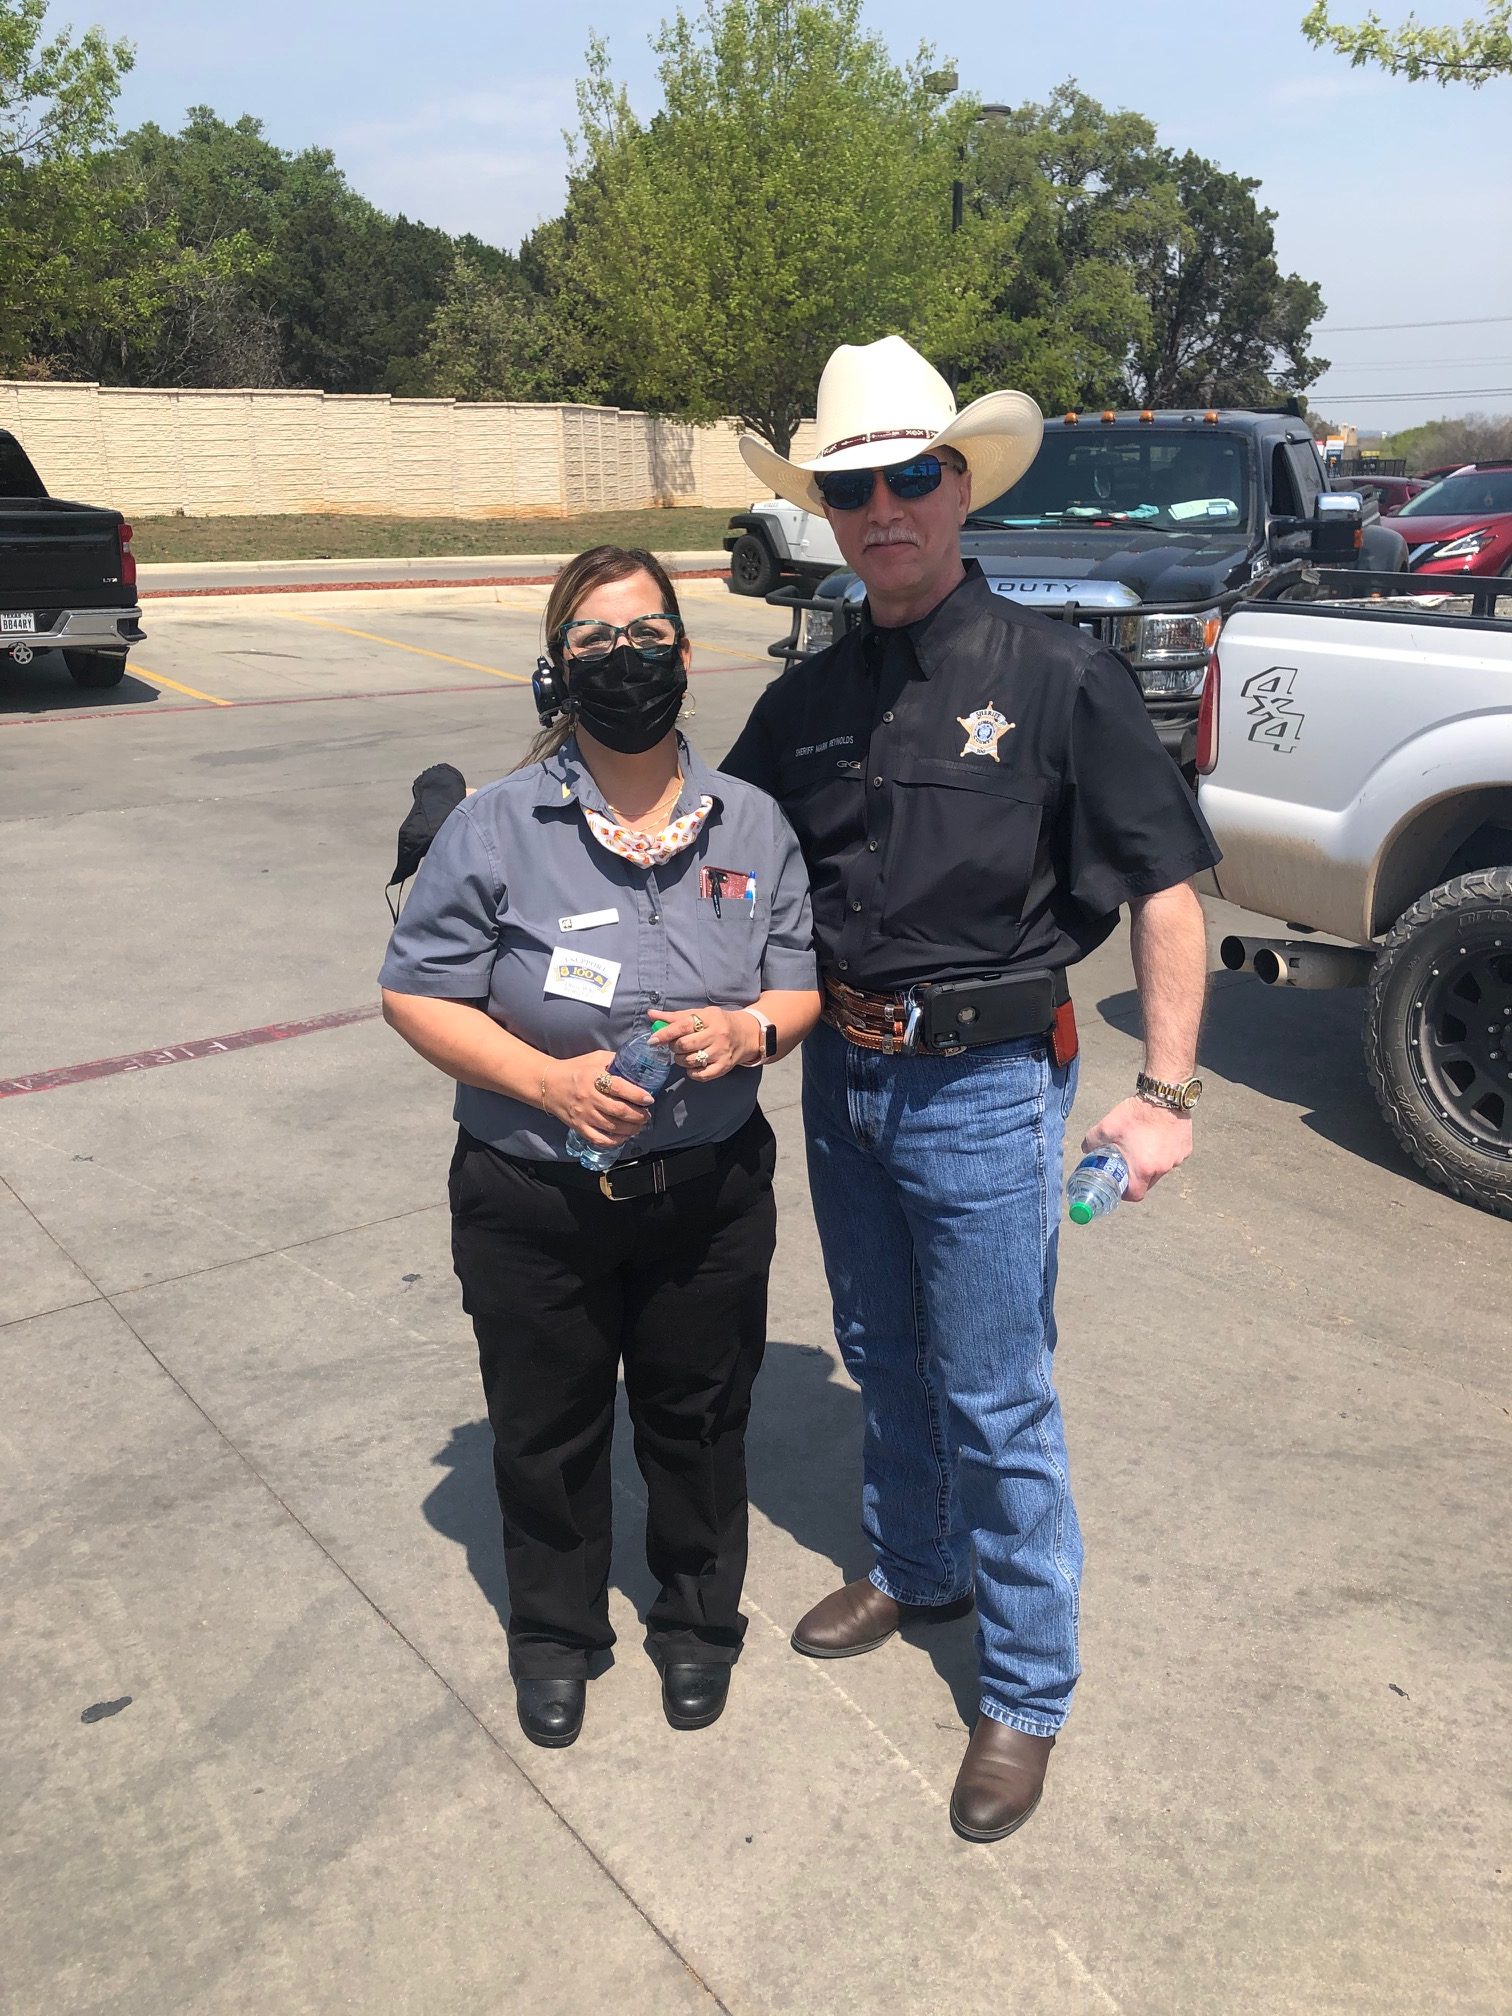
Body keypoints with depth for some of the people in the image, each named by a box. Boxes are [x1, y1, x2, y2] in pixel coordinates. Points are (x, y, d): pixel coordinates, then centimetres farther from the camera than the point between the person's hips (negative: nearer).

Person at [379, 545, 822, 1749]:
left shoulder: (752, 824, -1)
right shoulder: (497, 826, -10)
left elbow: (803, 982, 5)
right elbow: (418, 993, -8)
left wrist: (751, 1030, -18)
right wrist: (548, 1079, -21)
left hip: (710, 1195, 2)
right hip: (536, 1202, -2)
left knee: (699, 1416, 19)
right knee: (548, 1429, 17)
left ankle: (699, 1620, 45)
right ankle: (554, 1632, 43)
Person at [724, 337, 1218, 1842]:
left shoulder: (1056, 676, -10)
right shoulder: (806, 701, 4)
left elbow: (1166, 885, -9)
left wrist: (1165, 1090, -13)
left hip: (982, 1084, -5)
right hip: (841, 1073, 5)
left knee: (996, 1402, 5)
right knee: (884, 1360, 22)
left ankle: (1026, 1691, 25)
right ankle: (914, 1568, 46)